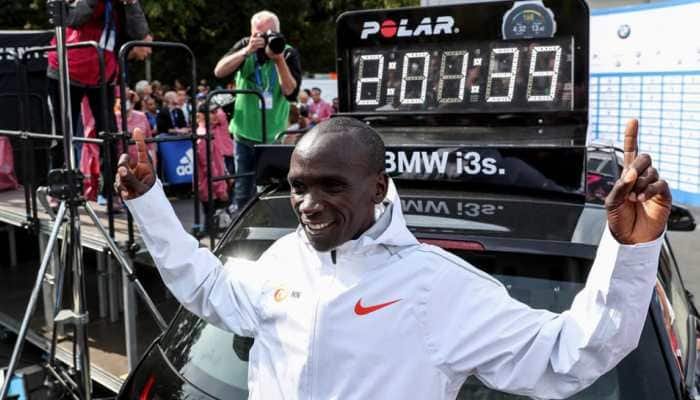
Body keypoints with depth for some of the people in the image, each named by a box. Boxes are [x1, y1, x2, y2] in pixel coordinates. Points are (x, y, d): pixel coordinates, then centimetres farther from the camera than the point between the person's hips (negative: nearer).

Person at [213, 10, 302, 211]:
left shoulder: (288, 53, -4)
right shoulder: (245, 46, 0)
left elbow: (291, 92, -13)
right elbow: (219, 72, -13)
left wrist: (279, 60, -22)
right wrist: (247, 51, -22)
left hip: (275, 134, -1)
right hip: (246, 130, 1)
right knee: (243, 189, 6)